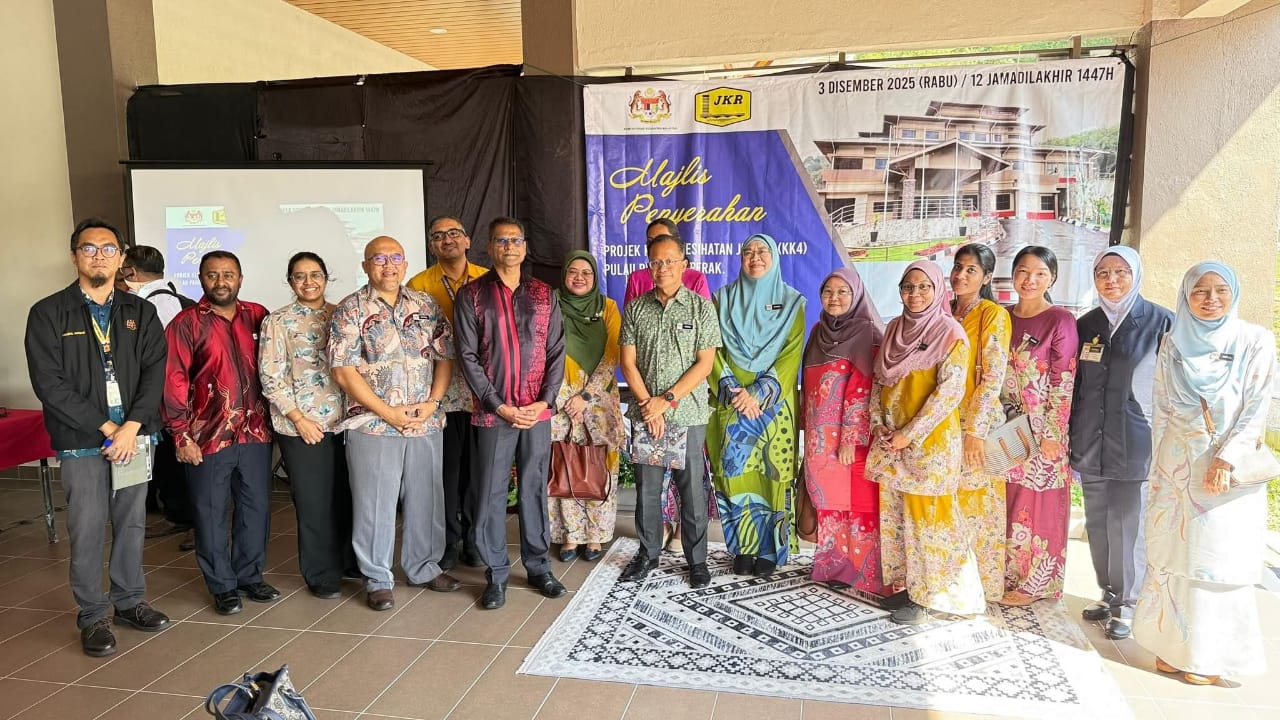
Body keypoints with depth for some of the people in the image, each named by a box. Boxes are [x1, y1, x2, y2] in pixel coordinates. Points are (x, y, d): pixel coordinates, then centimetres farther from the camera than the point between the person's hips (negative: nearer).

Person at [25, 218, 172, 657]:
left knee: (132, 523, 12)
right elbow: (49, 383, -8)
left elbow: (155, 372, 0)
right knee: (87, 532, 3)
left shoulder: (140, 312, 8)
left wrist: (131, 427, -12)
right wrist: (106, 427, -12)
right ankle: (93, 617, 17)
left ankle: (130, 601, 27)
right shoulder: (48, 314, -1)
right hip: (81, 442, -3)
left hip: (134, 435, 3)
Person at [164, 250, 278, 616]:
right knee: (212, 513, 7)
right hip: (208, 436, -3)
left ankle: (251, 576, 28)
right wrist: (181, 435, -11)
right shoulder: (186, 323, -5)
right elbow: (174, 381, -7)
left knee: (256, 507, 12)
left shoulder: (257, 316, 6)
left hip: (255, 432, 4)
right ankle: (223, 586, 21)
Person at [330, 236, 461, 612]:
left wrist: (432, 402, -7)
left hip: (425, 423, 4)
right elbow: (344, 371, -9)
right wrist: (389, 413, -13)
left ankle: (423, 567, 31)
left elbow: (445, 356, 8)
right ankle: (378, 580, 21)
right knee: (375, 504, 5)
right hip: (372, 425, -4)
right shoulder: (350, 310, -4)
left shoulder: (426, 305, 8)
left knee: (426, 498, 13)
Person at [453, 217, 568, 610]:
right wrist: (501, 406, -11)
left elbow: (556, 352, 5)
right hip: (493, 412, -2)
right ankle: (496, 573, 17)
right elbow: (468, 356, -5)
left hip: (538, 410, 2)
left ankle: (539, 567, 23)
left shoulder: (544, 294, 7)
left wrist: (543, 402, -6)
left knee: (535, 488, 10)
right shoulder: (472, 294, 0)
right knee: (491, 493, 4)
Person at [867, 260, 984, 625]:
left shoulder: (950, 333, -8)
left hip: (929, 441, -6)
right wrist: (879, 425, -1)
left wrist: (910, 434, -15)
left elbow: (950, 390, -15)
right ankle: (901, 582, 25)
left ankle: (926, 597, 12)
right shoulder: (894, 328, 10)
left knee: (926, 514, 0)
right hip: (890, 441, 6)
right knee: (894, 512, 11)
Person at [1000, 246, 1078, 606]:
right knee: (1010, 504, 11)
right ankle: (1009, 574, 26)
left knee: (1038, 508, 4)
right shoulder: (1004, 318, 7)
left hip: (1043, 433, -5)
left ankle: (1034, 584, 18)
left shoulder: (1061, 320, -9)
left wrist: (1050, 435, -13)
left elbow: (1063, 384, -11)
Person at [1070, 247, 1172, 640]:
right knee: (1097, 525, 12)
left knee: (1126, 526, 1)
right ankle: (1108, 593, 28)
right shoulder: (1085, 325, 10)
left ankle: (1125, 602, 17)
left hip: (1136, 444, -4)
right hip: (1091, 445, 5)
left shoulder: (1160, 322, -3)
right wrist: (1071, 442, 13)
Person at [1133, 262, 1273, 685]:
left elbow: (1256, 411, -6)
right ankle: (1173, 646, 17)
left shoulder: (1256, 343, -3)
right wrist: (1160, 464, 5)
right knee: (1171, 557, 5)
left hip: (1228, 473, -2)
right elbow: (1161, 410, 8)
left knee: (1217, 563, 2)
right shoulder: (1173, 344, 5)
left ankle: (1209, 656, 14)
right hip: (1175, 470, 2)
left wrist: (1225, 461, -14)